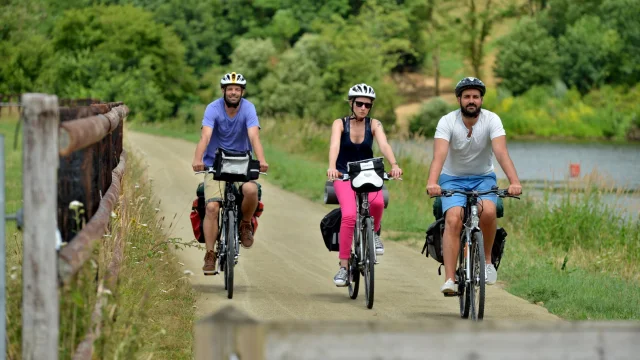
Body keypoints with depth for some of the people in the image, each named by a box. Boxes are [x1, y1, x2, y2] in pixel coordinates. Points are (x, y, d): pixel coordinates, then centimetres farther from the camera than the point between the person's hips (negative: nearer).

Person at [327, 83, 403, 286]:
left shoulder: (374, 125, -1)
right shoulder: (340, 124, -5)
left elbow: (384, 145, -18)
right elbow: (334, 146, -23)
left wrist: (394, 165, -38)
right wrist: (332, 167, -43)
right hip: (344, 176, -1)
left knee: (377, 202, -33)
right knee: (349, 215, -27)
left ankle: (374, 232, -1)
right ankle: (343, 266, -19)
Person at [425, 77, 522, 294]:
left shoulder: (491, 120, -15)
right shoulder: (447, 122, -16)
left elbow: (501, 153, -28)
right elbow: (439, 155, -30)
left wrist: (514, 182, -44)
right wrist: (432, 182, -49)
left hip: (483, 178, 1)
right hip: (453, 179, -1)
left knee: (488, 211, -31)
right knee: (453, 219, -26)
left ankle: (486, 260, -7)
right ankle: (449, 280, -28)